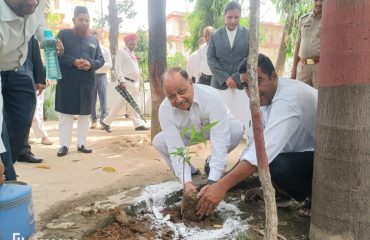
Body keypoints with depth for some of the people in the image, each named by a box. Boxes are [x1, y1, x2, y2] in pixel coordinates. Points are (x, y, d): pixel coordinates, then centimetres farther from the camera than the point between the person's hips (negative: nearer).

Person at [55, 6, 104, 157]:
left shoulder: (93, 39, 15)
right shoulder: (64, 34, 4)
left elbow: (101, 59, 11)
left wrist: (91, 64, -11)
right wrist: (73, 61, -19)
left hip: (87, 83, 4)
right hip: (67, 82, -3)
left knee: (85, 114, 7)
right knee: (65, 113, 0)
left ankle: (82, 144, 16)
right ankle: (64, 145, 8)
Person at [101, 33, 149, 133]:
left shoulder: (133, 54, 22)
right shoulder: (121, 52, -3)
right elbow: (117, 67, -13)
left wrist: (137, 84, 18)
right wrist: (122, 81, -21)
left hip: (134, 83, 9)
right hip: (126, 82, -9)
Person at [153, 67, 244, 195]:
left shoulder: (211, 97, -39)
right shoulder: (164, 110, -31)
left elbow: (220, 141, -44)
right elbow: (175, 147, -32)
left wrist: (212, 182, -50)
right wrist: (186, 181, -45)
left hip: (213, 127, -1)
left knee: (237, 129, -32)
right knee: (158, 142, -22)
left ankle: (212, 164, -4)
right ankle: (190, 171, 2)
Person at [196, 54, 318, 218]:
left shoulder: (288, 99, -31)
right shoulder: (266, 96, -2)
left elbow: (265, 150, -43)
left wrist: (222, 186, -45)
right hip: (303, 150, 9)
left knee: (279, 166, -33)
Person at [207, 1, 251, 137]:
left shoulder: (248, 34, 7)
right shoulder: (215, 35, 11)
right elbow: (211, 58, 3)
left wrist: (236, 78, -11)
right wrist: (225, 78, -10)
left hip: (242, 84, -1)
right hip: (220, 84, 1)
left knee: (242, 117, -2)